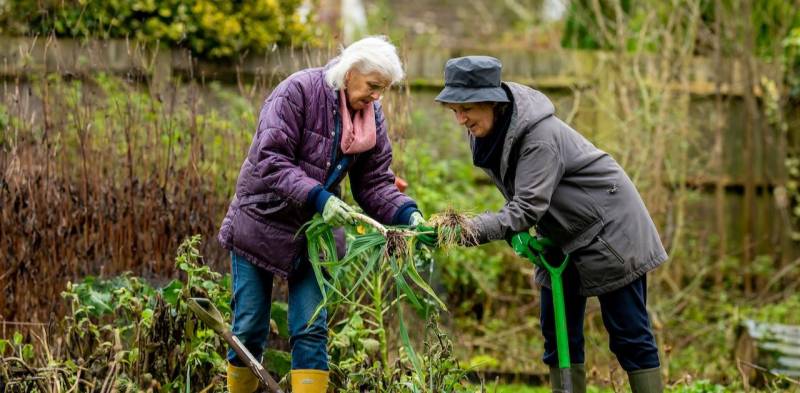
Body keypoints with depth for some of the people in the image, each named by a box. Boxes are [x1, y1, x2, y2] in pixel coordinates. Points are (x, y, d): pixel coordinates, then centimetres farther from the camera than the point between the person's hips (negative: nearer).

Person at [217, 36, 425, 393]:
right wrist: (317, 197, -36)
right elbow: (270, 160, -26)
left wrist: (407, 214, -18)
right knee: (249, 330, 3)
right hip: (261, 225, -4)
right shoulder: (298, 91, -18)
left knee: (311, 331, -3)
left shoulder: (372, 117, 0)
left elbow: (374, 185, 1)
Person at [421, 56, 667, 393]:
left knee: (628, 334, -4)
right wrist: (519, 232, -11)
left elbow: (527, 209, -35)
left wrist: (468, 230, -44)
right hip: (562, 240, 8)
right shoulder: (487, 130, -6)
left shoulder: (540, 135, -31)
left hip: (608, 231, -8)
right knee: (559, 335, 6)